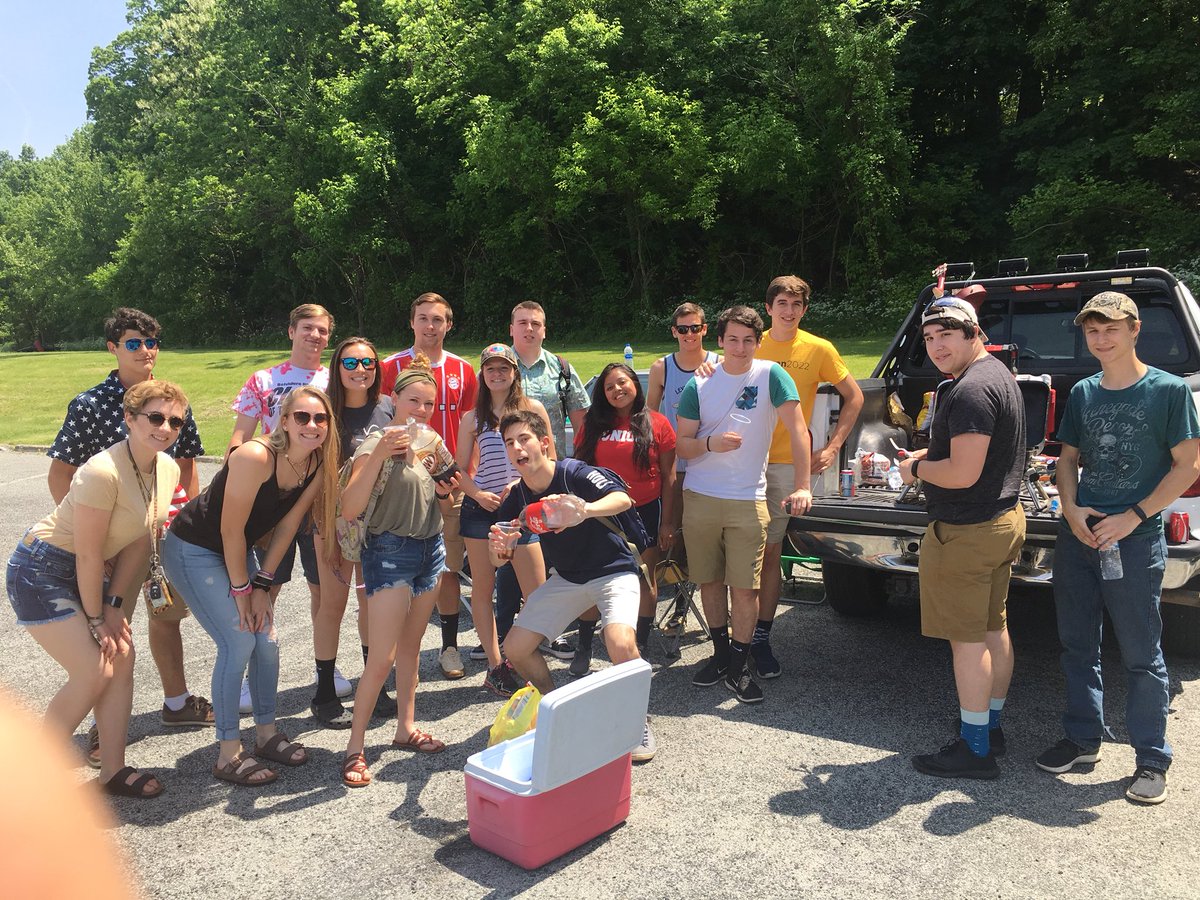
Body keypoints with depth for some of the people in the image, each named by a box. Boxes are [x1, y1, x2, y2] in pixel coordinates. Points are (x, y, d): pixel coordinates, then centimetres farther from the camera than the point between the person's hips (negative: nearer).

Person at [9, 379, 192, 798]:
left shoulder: (168, 469, -4)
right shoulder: (103, 472, -28)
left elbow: (139, 543, 1)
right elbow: (87, 556, -22)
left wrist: (114, 607, -1)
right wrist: (95, 620, -13)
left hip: (84, 574, 8)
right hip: (41, 571, -8)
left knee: (122, 657, 1)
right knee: (94, 672, -10)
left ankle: (113, 771, 13)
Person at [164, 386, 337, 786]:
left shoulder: (317, 466, -10)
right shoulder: (254, 457, -31)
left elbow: (287, 527, -2)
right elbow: (231, 530, -24)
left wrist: (262, 584, -3)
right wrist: (241, 590, -15)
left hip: (239, 550, 7)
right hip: (193, 549, -7)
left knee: (267, 640, 4)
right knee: (239, 642, -11)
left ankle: (266, 732, 23)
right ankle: (228, 753, 3)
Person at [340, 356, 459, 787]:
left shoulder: (434, 442, 7)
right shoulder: (378, 442, -13)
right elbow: (350, 508, -24)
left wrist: (446, 490, -5)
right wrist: (380, 453, -31)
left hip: (430, 549, 7)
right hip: (390, 551, -6)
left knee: (411, 645, 16)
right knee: (382, 658, -8)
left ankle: (406, 728, 28)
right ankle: (354, 748, 5)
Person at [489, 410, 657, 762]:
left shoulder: (573, 473, -22)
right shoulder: (515, 499, -5)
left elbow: (622, 499, -37)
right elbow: (500, 560, -4)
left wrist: (587, 509, -57)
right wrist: (497, 548, -29)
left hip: (613, 570, -6)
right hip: (566, 578, 6)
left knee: (620, 643, -31)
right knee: (515, 648, -1)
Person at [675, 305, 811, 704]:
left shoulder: (771, 376, -4)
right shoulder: (699, 385, 3)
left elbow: (797, 430, -8)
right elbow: (682, 444, 4)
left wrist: (801, 487, -15)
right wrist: (711, 443, -18)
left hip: (748, 500, -2)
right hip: (699, 498, 3)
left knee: (745, 589, -2)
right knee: (709, 582, 11)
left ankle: (737, 667, 13)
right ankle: (721, 653, 30)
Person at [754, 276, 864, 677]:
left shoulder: (819, 350, 1)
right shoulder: (751, 345, 5)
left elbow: (854, 397, 8)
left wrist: (832, 448, 1)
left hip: (786, 464, -1)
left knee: (770, 552, 2)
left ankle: (761, 639, 12)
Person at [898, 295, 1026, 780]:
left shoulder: (971, 390, -22)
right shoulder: (998, 374, 12)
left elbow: (963, 473, -28)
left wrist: (916, 469, -10)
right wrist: (929, 454, 10)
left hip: (967, 533, -11)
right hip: (1004, 518, 11)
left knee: (967, 638, -2)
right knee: (993, 628, 18)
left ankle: (974, 749, 8)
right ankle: (991, 726, 32)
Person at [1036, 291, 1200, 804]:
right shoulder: (1082, 393, 9)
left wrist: (1131, 518, -14)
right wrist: (1072, 510, -3)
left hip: (1136, 540, -5)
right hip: (1077, 535, 5)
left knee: (1141, 655, 3)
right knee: (1077, 645, 13)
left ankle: (1152, 760, 18)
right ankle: (1083, 739, 28)